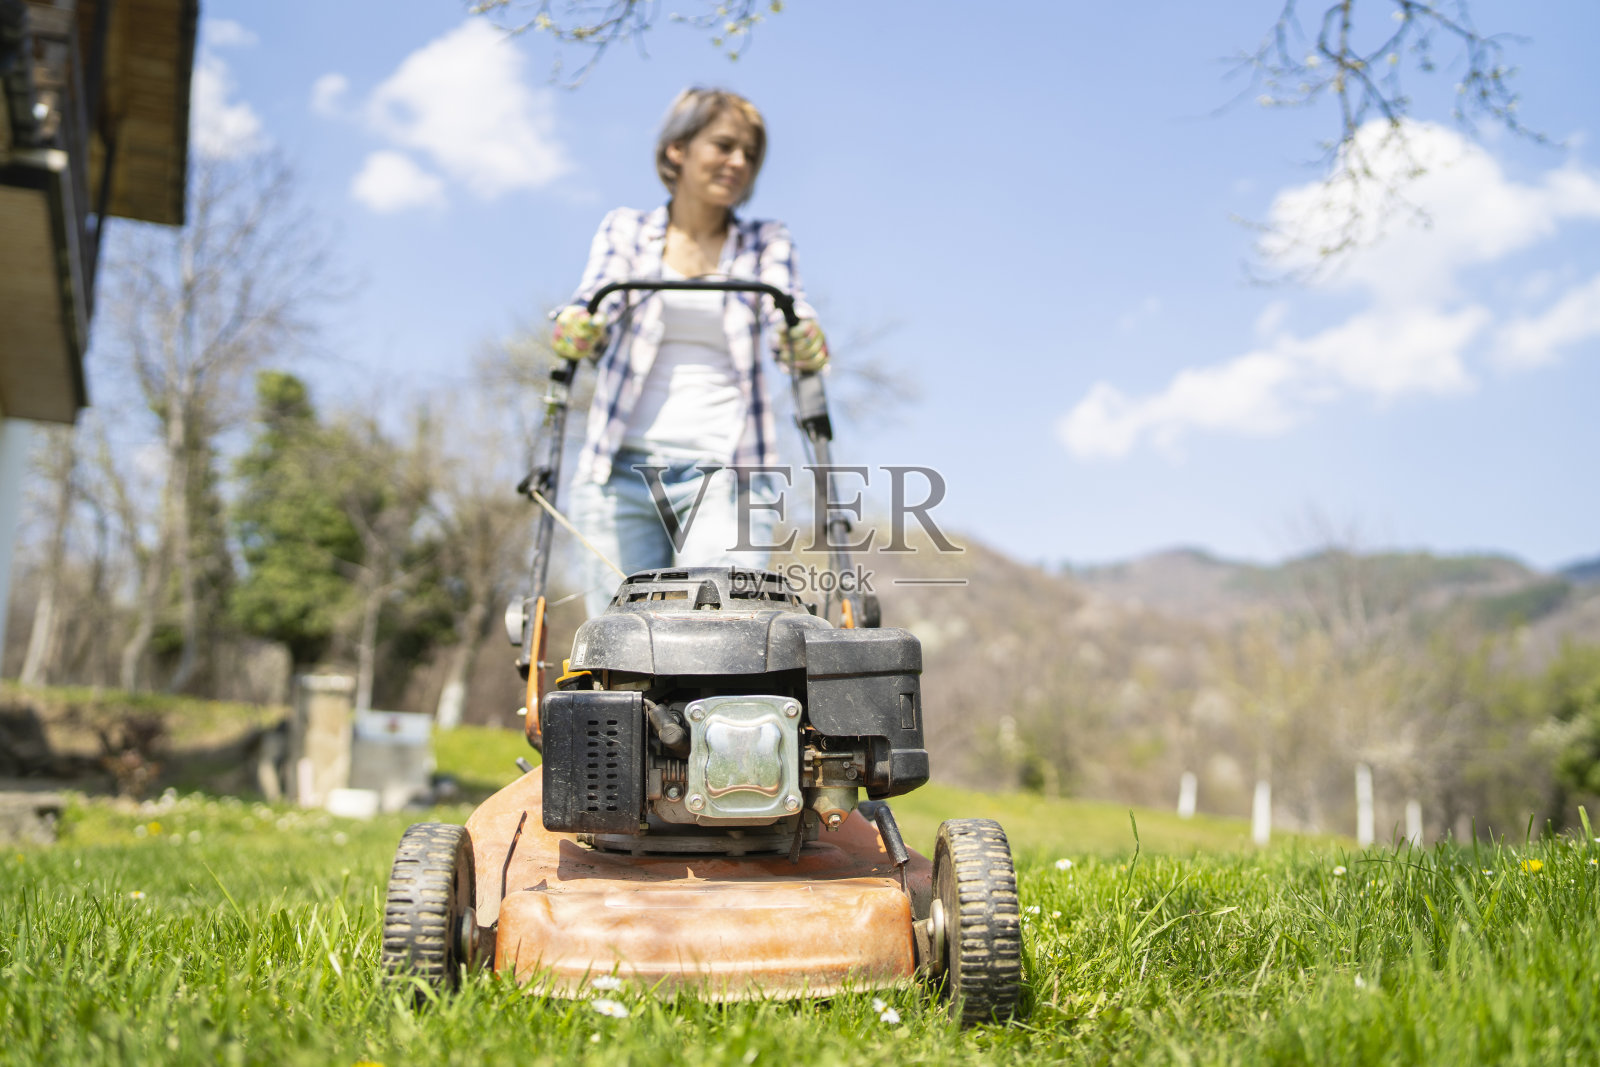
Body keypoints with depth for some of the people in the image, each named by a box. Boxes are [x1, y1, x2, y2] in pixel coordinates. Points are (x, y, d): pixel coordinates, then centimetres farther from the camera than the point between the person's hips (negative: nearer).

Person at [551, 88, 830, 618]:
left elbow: (787, 313, -3)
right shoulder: (625, 229, 14)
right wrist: (574, 331, -28)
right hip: (622, 469, 1)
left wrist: (804, 343, -28)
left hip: (725, 470, 0)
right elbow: (595, 302, -3)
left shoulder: (767, 242, 15)